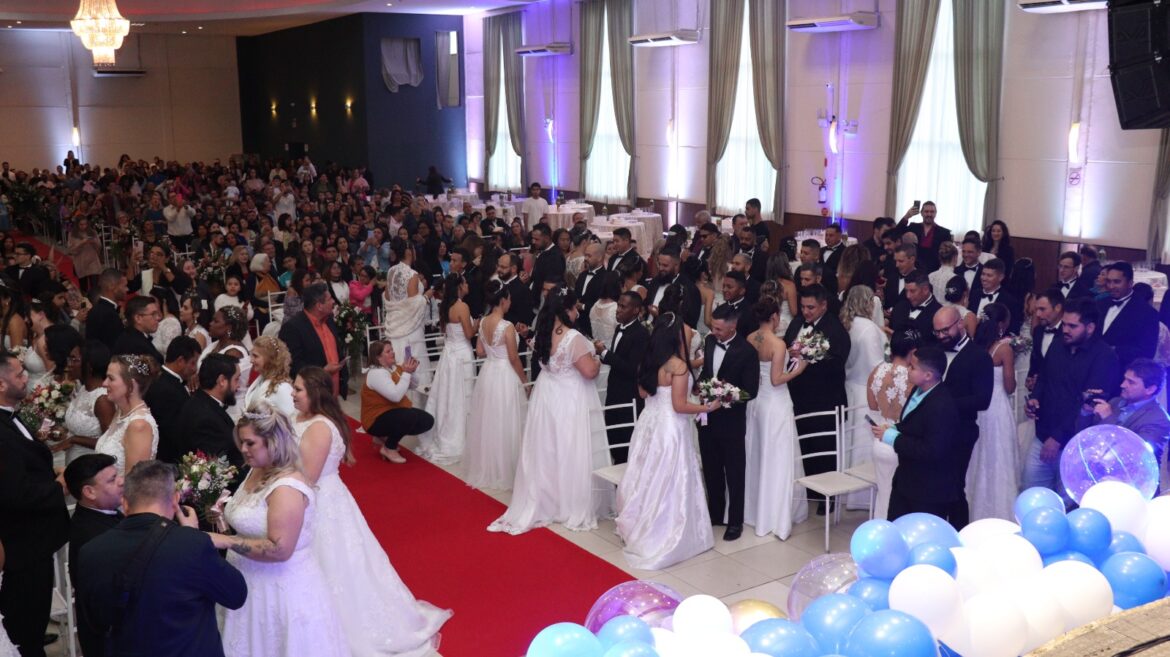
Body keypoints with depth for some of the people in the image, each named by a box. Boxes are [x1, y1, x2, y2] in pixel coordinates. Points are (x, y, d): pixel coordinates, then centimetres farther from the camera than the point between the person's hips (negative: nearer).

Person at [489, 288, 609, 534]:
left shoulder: (542, 334, 0)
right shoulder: (574, 338, -23)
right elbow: (589, 372, -22)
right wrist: (596, 356, -3)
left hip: (545, 397, 7)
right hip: (569, 401, -7)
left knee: (544, 453, 16)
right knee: (569, 454, 4)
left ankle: (540, 504, 28)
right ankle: (573, 509, 16)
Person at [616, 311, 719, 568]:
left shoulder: (649, 361, 3)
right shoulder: (678, 365, -19)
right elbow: (679, 406, -19)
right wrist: (708, 407, -5)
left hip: (649, 423, 7)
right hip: (670, 428, -7)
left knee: (648, 479, 18)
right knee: (669, 484, 4)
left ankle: (639, 531, 30)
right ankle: (665, 539, 14)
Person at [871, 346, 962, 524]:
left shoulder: (942, 405, -29)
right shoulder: (918, 390, 1)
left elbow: (932, 451, -32)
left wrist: (893, 438, -25)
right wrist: (894, 429, -4)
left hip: (930, 490, -9)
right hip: (907, 480, 9)